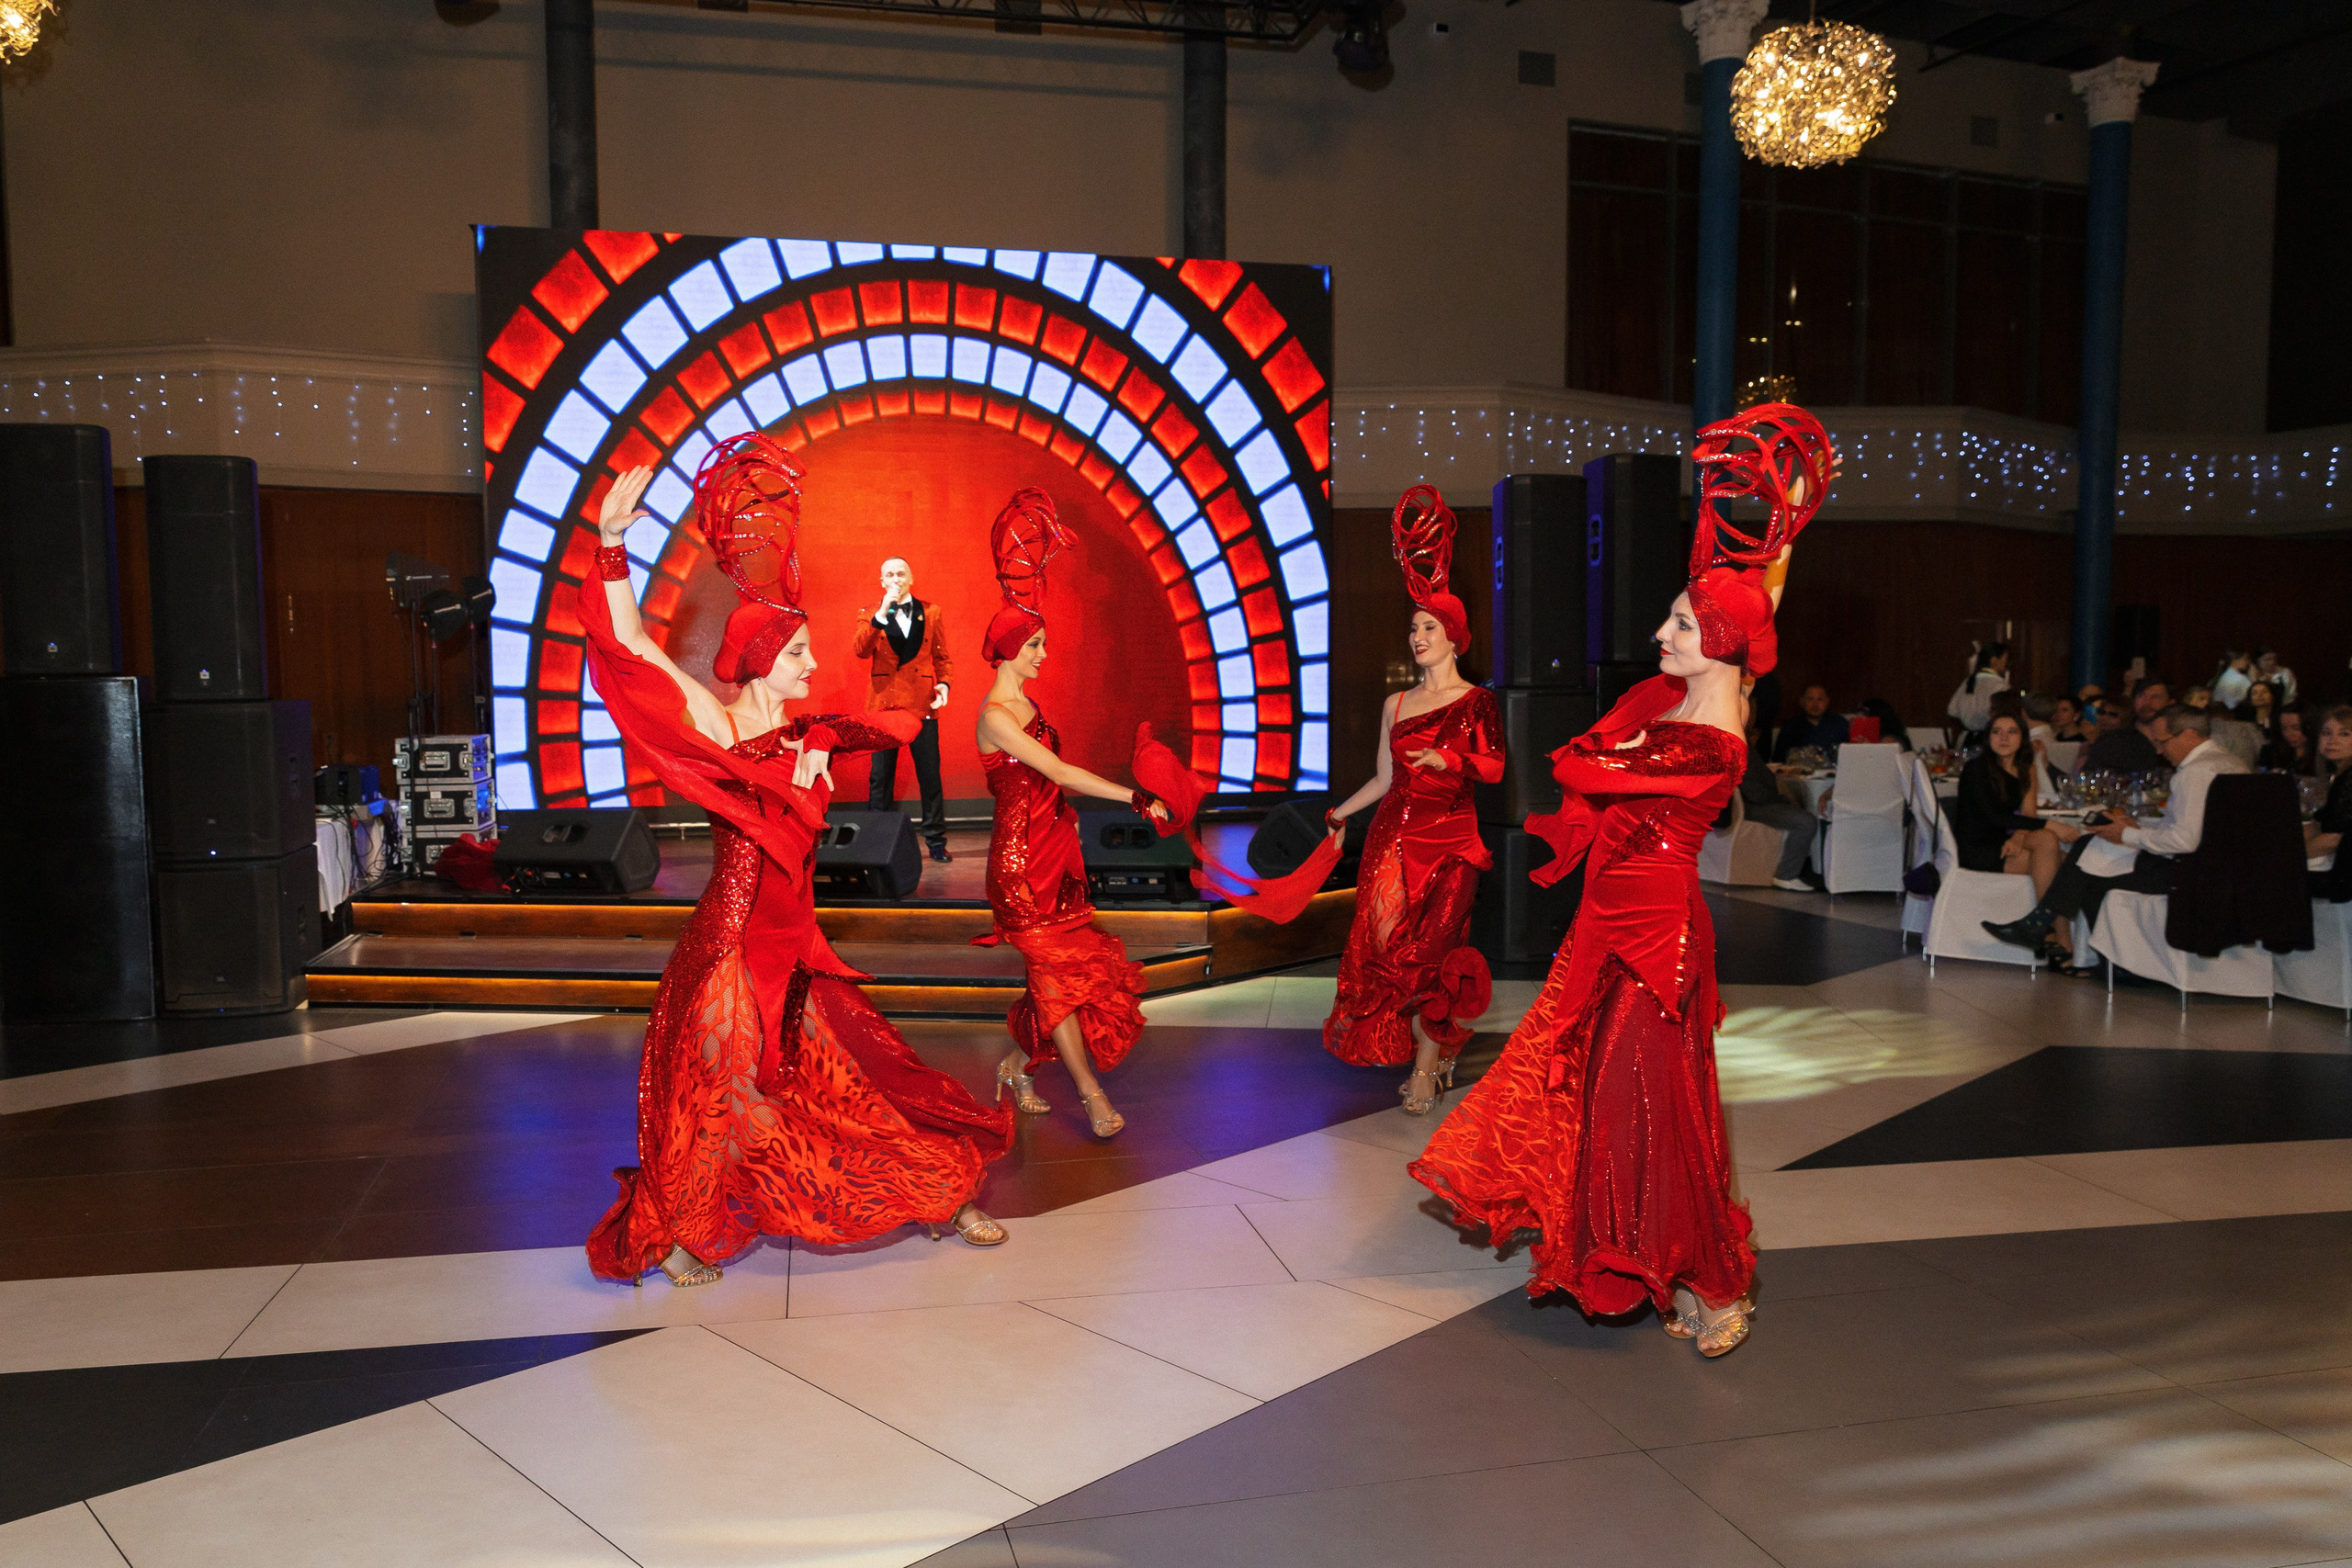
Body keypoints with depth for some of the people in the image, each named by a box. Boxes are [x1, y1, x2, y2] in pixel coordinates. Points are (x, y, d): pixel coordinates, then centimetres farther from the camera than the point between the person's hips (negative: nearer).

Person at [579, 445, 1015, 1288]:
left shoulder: (805, 737, 7)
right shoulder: (714, 725, -9)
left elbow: (902, 722, 19)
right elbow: (630, 643, -21)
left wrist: (823, 742, 8)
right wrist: (612, 544, -29)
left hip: (793, 949, 6)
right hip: (730, 948, -6)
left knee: (856, 1076, 13)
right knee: (718, 1092, 5)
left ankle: (943, 1197, 26)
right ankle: (678, 1235, 27)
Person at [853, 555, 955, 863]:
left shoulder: (932, 614, 9)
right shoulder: (870, 616, 8)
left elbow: (942, 656, 11)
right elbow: (860, 650, -9)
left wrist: (943, 683, -7)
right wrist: (882, 613, -17)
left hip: (922, 704, 0)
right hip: (883, 703, 0)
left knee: (930, 776, 0)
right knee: (880, 777, 4)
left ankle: (936, 841, 9)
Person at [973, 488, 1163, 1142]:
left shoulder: (1025, 701, 9)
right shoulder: (995, 714, -17)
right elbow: (1059, 772, -22)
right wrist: (1134, 798, -24)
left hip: (1053, 848, 8)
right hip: (1021, 855, -8)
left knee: (1071, 966, 10)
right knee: (1058, 969, -2)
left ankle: (1017, 1065, 24)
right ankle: (1092, 1095, 4)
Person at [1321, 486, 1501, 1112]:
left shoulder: (1477, 701, 1)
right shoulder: (1396, 703, 13)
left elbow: (1493, 767, -10)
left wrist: (1449, 759, -26)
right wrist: (1337, 815, 12)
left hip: (1450, 839, -4)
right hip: (1394, 837, 5)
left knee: (1430, 948, -10)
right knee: (1388, 944, 0)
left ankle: (1427, 1065, 3)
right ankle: (1434, 1053, 14)